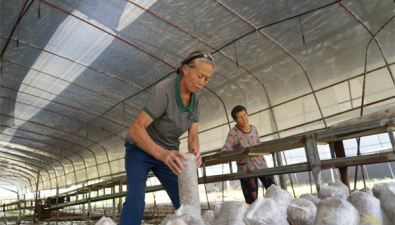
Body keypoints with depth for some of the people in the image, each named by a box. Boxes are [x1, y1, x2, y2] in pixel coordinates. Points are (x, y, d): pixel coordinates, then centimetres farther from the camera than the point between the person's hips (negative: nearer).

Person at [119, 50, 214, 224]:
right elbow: (136, 128, -35)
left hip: (167, 153, 6)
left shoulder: (195, 100, -7)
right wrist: (161, 153, -50)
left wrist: (194, 151, -34)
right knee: (136, 198, -25)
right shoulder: (164, 90, -28)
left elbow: (193, 136, -10)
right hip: (140, 150, -5)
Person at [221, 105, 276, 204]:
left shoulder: (254, 128, 6)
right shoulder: (233, 133, -10)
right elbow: (225, 150, -18)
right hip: (246, 168, -5)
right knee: (252, 201, -7)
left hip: (261, 164, 5)